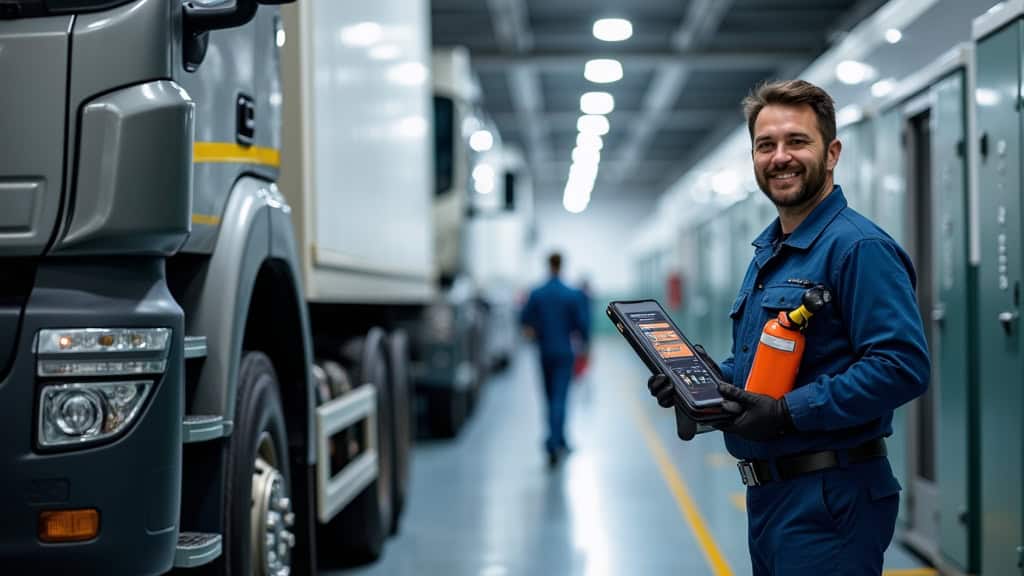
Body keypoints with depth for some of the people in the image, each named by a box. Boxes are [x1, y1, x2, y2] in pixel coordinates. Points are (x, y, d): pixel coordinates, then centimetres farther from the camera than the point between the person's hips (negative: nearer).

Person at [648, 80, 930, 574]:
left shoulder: (859, 247, -15)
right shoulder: (767, 251, 15)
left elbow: (902, 366, -25)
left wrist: (787, 413, -24)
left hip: (829, 499, -9)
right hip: (767, 494, 9)